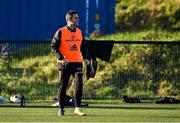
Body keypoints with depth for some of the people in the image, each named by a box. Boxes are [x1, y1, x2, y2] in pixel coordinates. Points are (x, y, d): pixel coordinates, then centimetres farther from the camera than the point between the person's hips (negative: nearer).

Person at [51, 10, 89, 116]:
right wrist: (61, 58, -18)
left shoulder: (79, 32, 9)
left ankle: (77, 108, -8)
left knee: (79, 84, -10)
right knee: (63, 86, 4)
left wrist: (85, 57, 3)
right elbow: (54, 46, -7)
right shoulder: (61, 32, -6)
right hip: (65, 63, -3)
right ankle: (61, 109, 14)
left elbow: (83, 47, 19)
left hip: (77, 63, 3)